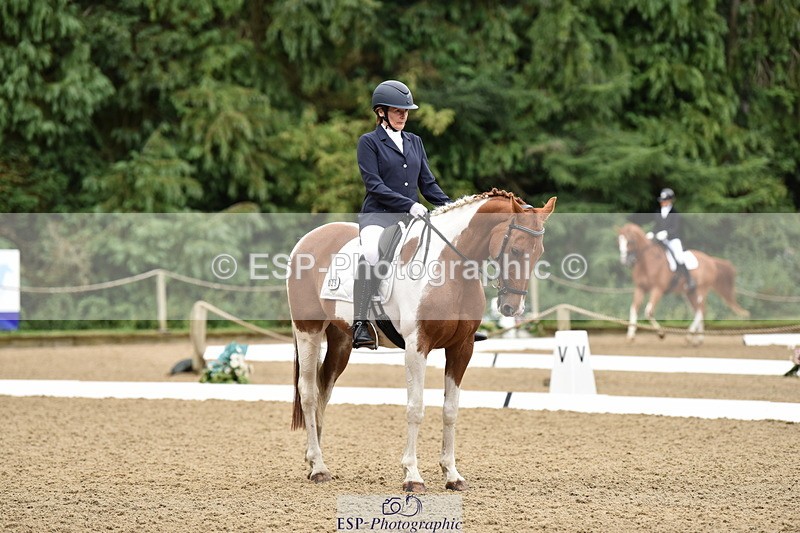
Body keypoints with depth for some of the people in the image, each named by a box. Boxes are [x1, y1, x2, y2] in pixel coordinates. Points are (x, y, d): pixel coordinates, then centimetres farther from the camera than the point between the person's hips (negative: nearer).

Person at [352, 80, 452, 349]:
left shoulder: (415, 142, 18)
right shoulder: (369, 142, 0)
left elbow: (428, 184, 17)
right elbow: (374, 185, -10)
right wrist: (409, 204, -20)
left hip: (411, 217, 6)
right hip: (378, 215, -6)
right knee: (372, 253, -37)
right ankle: (360, 324, -35)